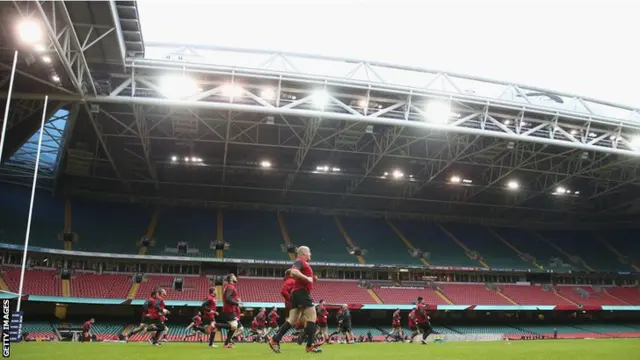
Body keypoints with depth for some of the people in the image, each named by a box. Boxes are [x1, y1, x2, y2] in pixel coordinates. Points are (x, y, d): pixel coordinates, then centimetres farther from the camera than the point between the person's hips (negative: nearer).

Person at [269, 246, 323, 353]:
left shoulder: (303, 263, 22)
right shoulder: (300, 261, -8)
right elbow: (293, 272, -27)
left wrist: (310, 278, 21)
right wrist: (307, 278, -23)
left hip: (299, 293, 10)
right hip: (301, 292, -10)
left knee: (292, 320, 7)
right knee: (312, 317, -7)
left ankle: (275, 340, 5)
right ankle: (310, 345, -5)